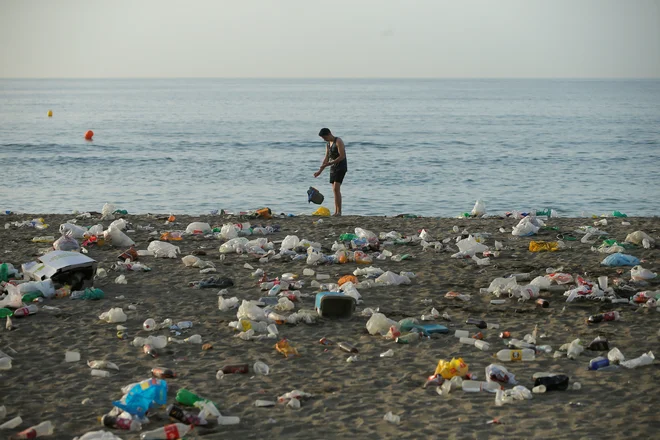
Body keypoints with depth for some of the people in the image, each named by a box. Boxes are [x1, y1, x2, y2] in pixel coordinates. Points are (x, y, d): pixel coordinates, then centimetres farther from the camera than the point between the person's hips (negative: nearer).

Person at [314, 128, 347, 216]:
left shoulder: (338, 142, -13)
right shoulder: (328, 144, 13)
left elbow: (342, 156, -21)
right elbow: (326, 158, 17)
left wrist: (328, 164, -22)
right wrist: (320, 171, 11)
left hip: (341, 167, -9)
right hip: (333, 168, 9)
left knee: (336, 188, -18)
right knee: (334, 190, 6)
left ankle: (339, 211, -18)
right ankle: (336, 212, 7)